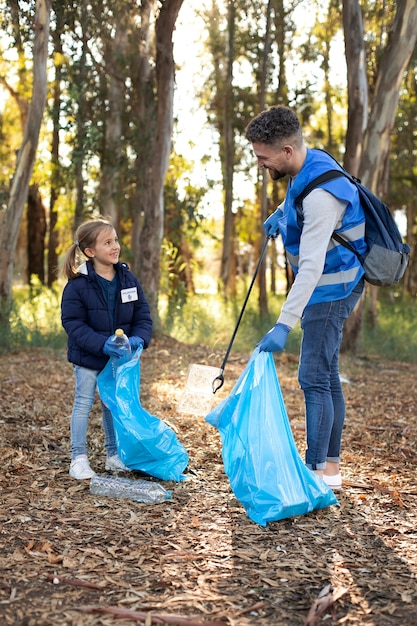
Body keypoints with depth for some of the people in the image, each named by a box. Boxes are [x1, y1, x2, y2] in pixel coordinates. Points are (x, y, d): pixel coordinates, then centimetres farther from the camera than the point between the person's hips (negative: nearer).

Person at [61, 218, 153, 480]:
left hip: (119, 357, 4)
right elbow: (73, 323, -19)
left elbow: (143, 315, -1)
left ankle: (114, 455, 27)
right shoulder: (78, 284, -19)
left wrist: (139, 338, -20)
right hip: (88, 357, -4)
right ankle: (79, 458, 15)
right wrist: (101, 344, -29)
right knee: (84, 403, 4)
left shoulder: (128, 278, -5)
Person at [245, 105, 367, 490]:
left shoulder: (321, 194, -28)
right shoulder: (310, 166, 2)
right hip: (326, 288, 10)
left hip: (332, 289, -10)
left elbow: (311, 266, -34)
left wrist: (284, 324, -38)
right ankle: (331, 465, 21)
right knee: (326, 375, 13)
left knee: (314, 378, -9)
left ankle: (319, 469, -2)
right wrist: (281, 213, 15)